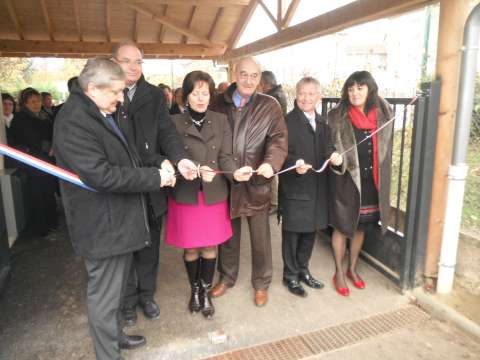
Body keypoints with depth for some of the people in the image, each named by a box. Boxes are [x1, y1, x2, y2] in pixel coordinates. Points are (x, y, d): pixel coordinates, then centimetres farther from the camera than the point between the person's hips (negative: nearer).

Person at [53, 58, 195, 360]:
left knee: (115, 286, 25)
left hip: (119, 218, 10)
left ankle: (116, 335, 44)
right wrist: (155, 177, -21)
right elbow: (102, 175, -29)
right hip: (102, 225, -10)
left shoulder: (105, 113, 10)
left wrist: (161, 166, 6)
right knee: (104, 295, 7)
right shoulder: (73, 121, -22)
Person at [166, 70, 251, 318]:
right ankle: (195, 290, 34)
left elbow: (225, 156, -3)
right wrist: (198, 171, -26)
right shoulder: (175, 122, -4)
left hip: (214, 195, 1)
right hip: (186, 195, -1)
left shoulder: (221, 121, 2)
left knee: (210, 246, 10)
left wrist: (235, 172, -25)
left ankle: (206, 292, 30)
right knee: (190, 247, 11)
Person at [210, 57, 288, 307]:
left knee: (260, 236, 10)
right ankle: (227, 277, 39)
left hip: (257, 181, -2)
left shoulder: (270, 105, -2)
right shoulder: (219, 103, 4)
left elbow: (279, 138, -12)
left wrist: (271, 163, -30)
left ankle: (261, 283, 31)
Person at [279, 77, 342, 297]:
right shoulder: (287, 121, -10)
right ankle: (290, 275, 25)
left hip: (317, 187, 7)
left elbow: (326, 149, 11)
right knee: (292, 232, 7)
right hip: (294, 187, -6)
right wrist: (295, 164, -35)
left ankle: (303, 270, 36)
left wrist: (334, 156, -11)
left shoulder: (322, 123, 13)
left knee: (310, 230, 17)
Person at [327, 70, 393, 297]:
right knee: (342, 227, 6)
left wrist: (382, 178, 11)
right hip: (346, 180, -3)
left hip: (372, 181, 4)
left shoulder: (383, 115, 1)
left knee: (361, 227, 15)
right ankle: (339, 273, 24)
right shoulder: (337, 117, -8)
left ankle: (352, 269, 33)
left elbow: (386, 149, 11)